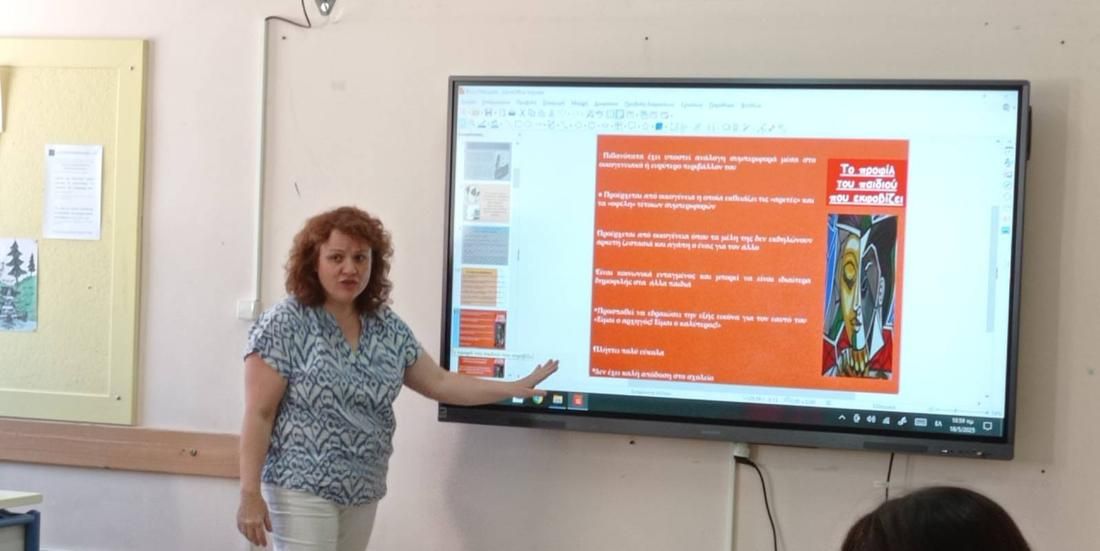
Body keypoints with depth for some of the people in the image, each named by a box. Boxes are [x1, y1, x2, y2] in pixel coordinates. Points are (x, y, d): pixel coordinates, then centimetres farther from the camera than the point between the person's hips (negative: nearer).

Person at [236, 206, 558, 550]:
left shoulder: (388, 328, 6)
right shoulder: (284, 325, -11)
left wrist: (514, 388, 8)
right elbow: (258, 414, -12)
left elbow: (439, 383, 14)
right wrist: (250, 493, -17)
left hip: (363, 492, 6)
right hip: (301, 489, -6)